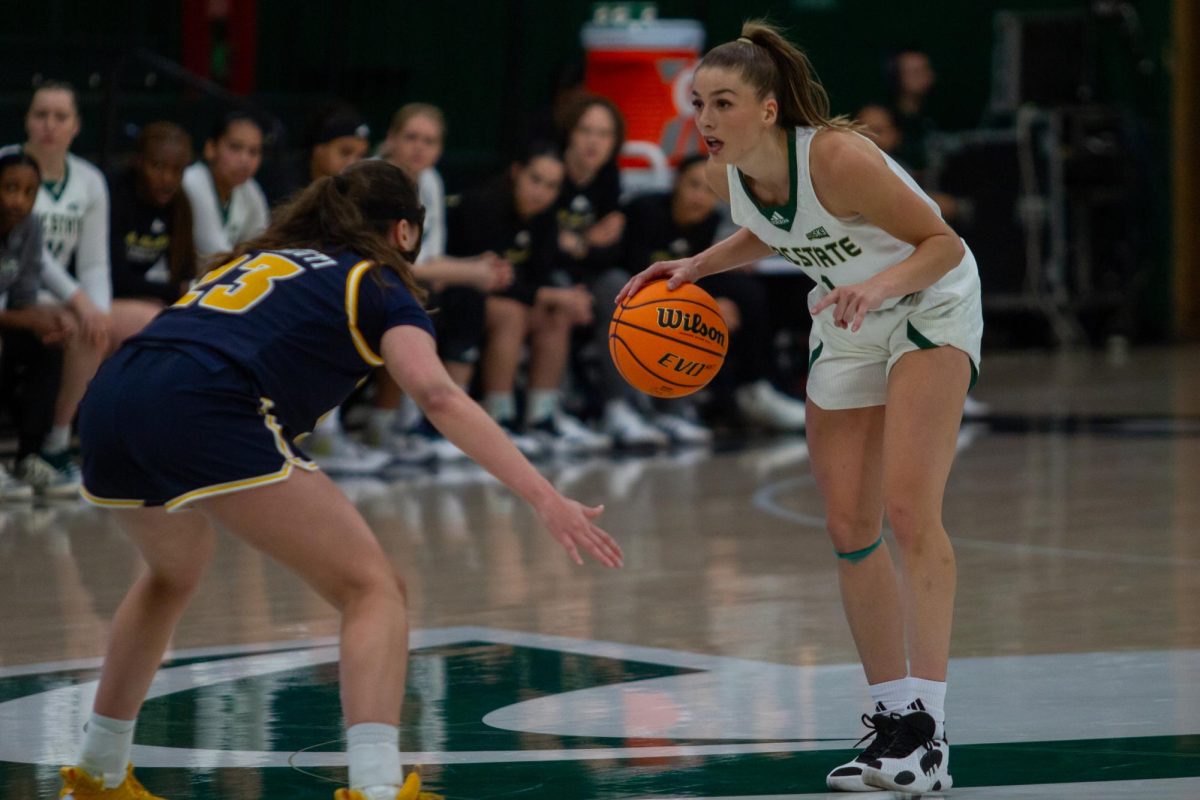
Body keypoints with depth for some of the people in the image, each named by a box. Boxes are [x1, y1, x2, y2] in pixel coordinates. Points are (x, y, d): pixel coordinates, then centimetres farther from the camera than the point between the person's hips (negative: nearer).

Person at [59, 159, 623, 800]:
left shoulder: (257, 257, 34)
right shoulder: (376, 283, 14)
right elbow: (438, 396, -3)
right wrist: (543, 497, -10)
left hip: (108, 397, 7)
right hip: (205, 409, -7)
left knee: (175, 571, 36)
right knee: (371, 586, -1)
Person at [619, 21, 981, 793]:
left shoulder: (837, 158, -33)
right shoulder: (727, 173, -12)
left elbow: (943, 244, -26)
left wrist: (881, 284, -43)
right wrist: (696, 265, -3)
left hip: (932, 305, -7)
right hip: (847, 329, 7)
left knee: (909, 506, -20)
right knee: (849, 527, 5)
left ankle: (927, 731, -22)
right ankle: (892, 716, 17)